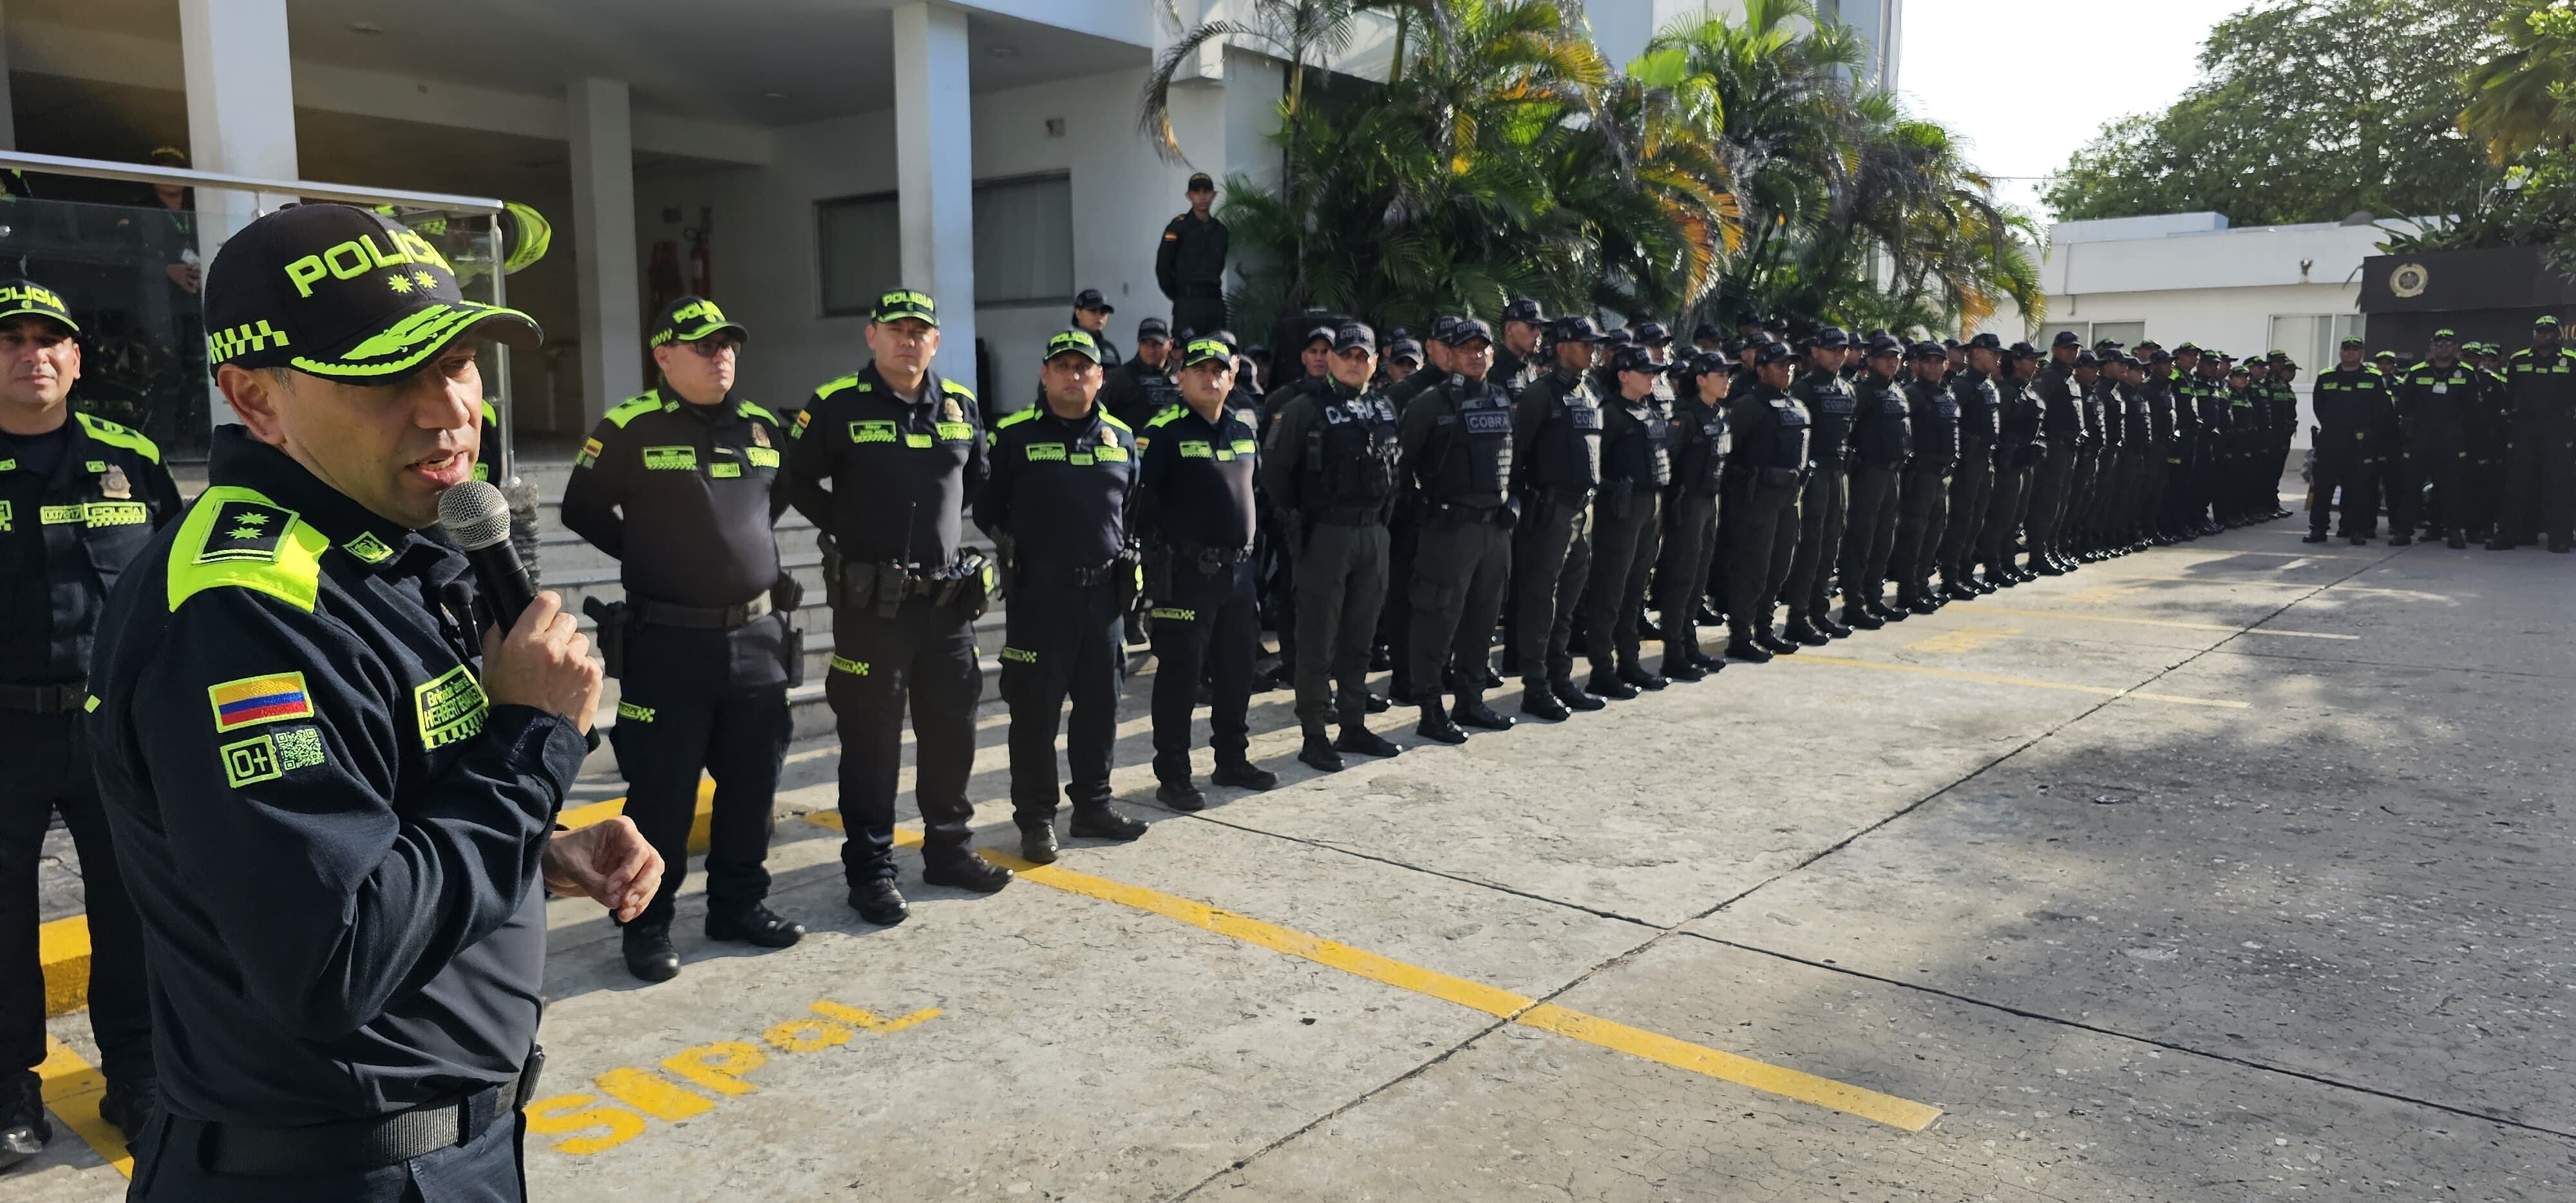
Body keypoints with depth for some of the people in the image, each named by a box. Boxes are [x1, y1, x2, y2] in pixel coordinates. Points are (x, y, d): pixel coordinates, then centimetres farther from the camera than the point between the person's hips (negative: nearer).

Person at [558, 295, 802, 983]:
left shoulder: (763, 429, 9)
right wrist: (650, 557, 2)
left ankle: (739, 904, 26)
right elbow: (582, 510, 2)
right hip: (668, 641, -5)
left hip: (756, 637, 5)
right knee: (662, 790, 1)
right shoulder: (630, 429, -6)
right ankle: (648, 924, 14)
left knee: (753, 782, 11)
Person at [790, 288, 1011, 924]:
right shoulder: (837, 405, -5)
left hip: (949, 601, 5)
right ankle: (870, 869, 11)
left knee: (952, 730, 13)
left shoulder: (960, 405, 8)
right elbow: (799, 482, 1)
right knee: (872, 739, 1)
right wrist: (849, 531, -1)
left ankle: (947, 848, 28)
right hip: (870, 603, -5)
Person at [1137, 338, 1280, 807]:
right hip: (1185, 574, -7)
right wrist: (1160, 548, -13)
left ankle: (1232, 760, 29)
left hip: (1238, 570, 7)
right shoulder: (1164, 432, -10)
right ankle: (1172, 777, 8)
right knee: (1179, 676, -1)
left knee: (1237, 671, 14)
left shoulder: (1244, 429, 12)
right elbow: (1139, 498, -13)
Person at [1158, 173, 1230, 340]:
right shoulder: (1179, 227, -1)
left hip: (1216, 303, 5)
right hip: (1188, 304, -5)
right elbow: (1162, 267, -1)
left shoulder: (1221, 230, 15)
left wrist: (1212, 293, 13)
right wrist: (1179, 297, 3)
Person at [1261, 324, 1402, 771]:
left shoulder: (1385, 409, 11)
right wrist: (1296, 517, -5)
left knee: (1360, 636, 14)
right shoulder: (1306, 408, -7)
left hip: (1374, 533, 6)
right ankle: (1314, 735, 6)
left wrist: (1385, 511, 13)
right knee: (1318, 639, -1)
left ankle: (1354, 726, 24)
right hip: (1325, 534, -6)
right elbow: (1274, 468, -7)